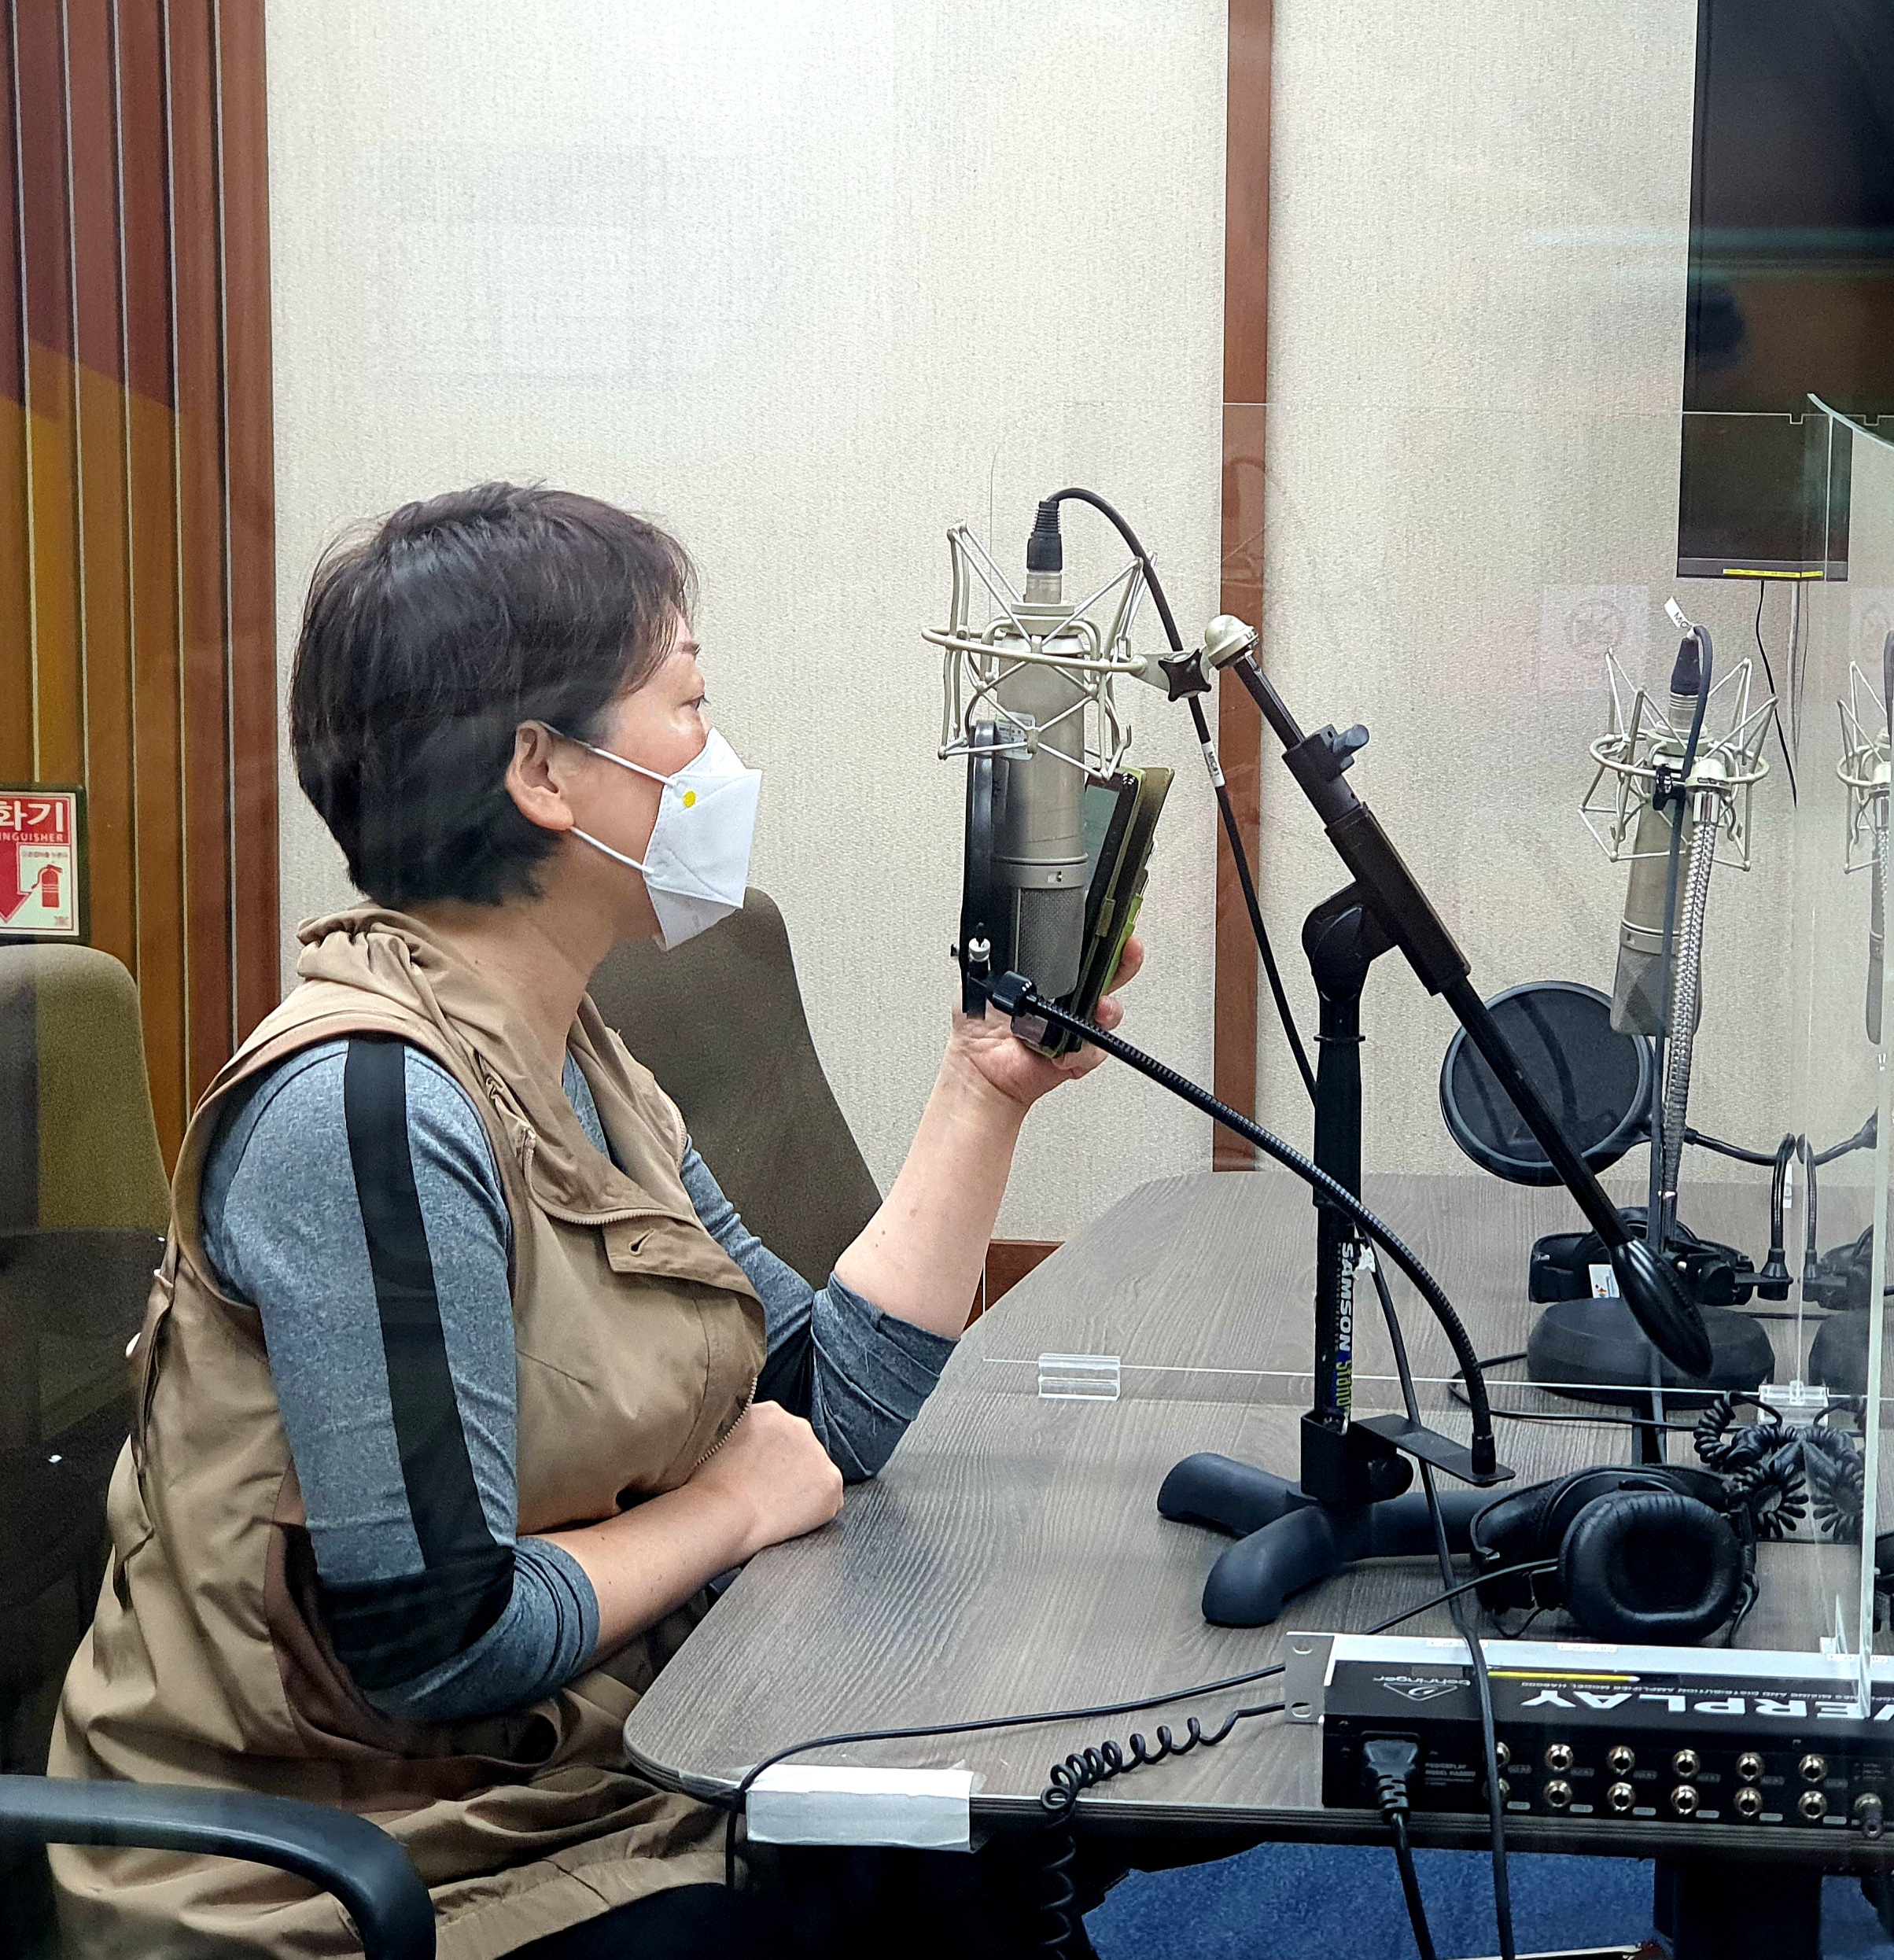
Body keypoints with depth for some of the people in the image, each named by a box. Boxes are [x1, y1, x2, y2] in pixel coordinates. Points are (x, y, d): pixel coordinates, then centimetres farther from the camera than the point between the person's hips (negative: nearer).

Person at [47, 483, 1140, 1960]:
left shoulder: (575, 1065, 8)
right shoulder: (372, 1109, -23)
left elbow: (829, 1409, 6)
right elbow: (432, 1640, -26)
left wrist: (990, 1091, 2)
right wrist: (726, 1508, -11)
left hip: (579, 1803, 9)